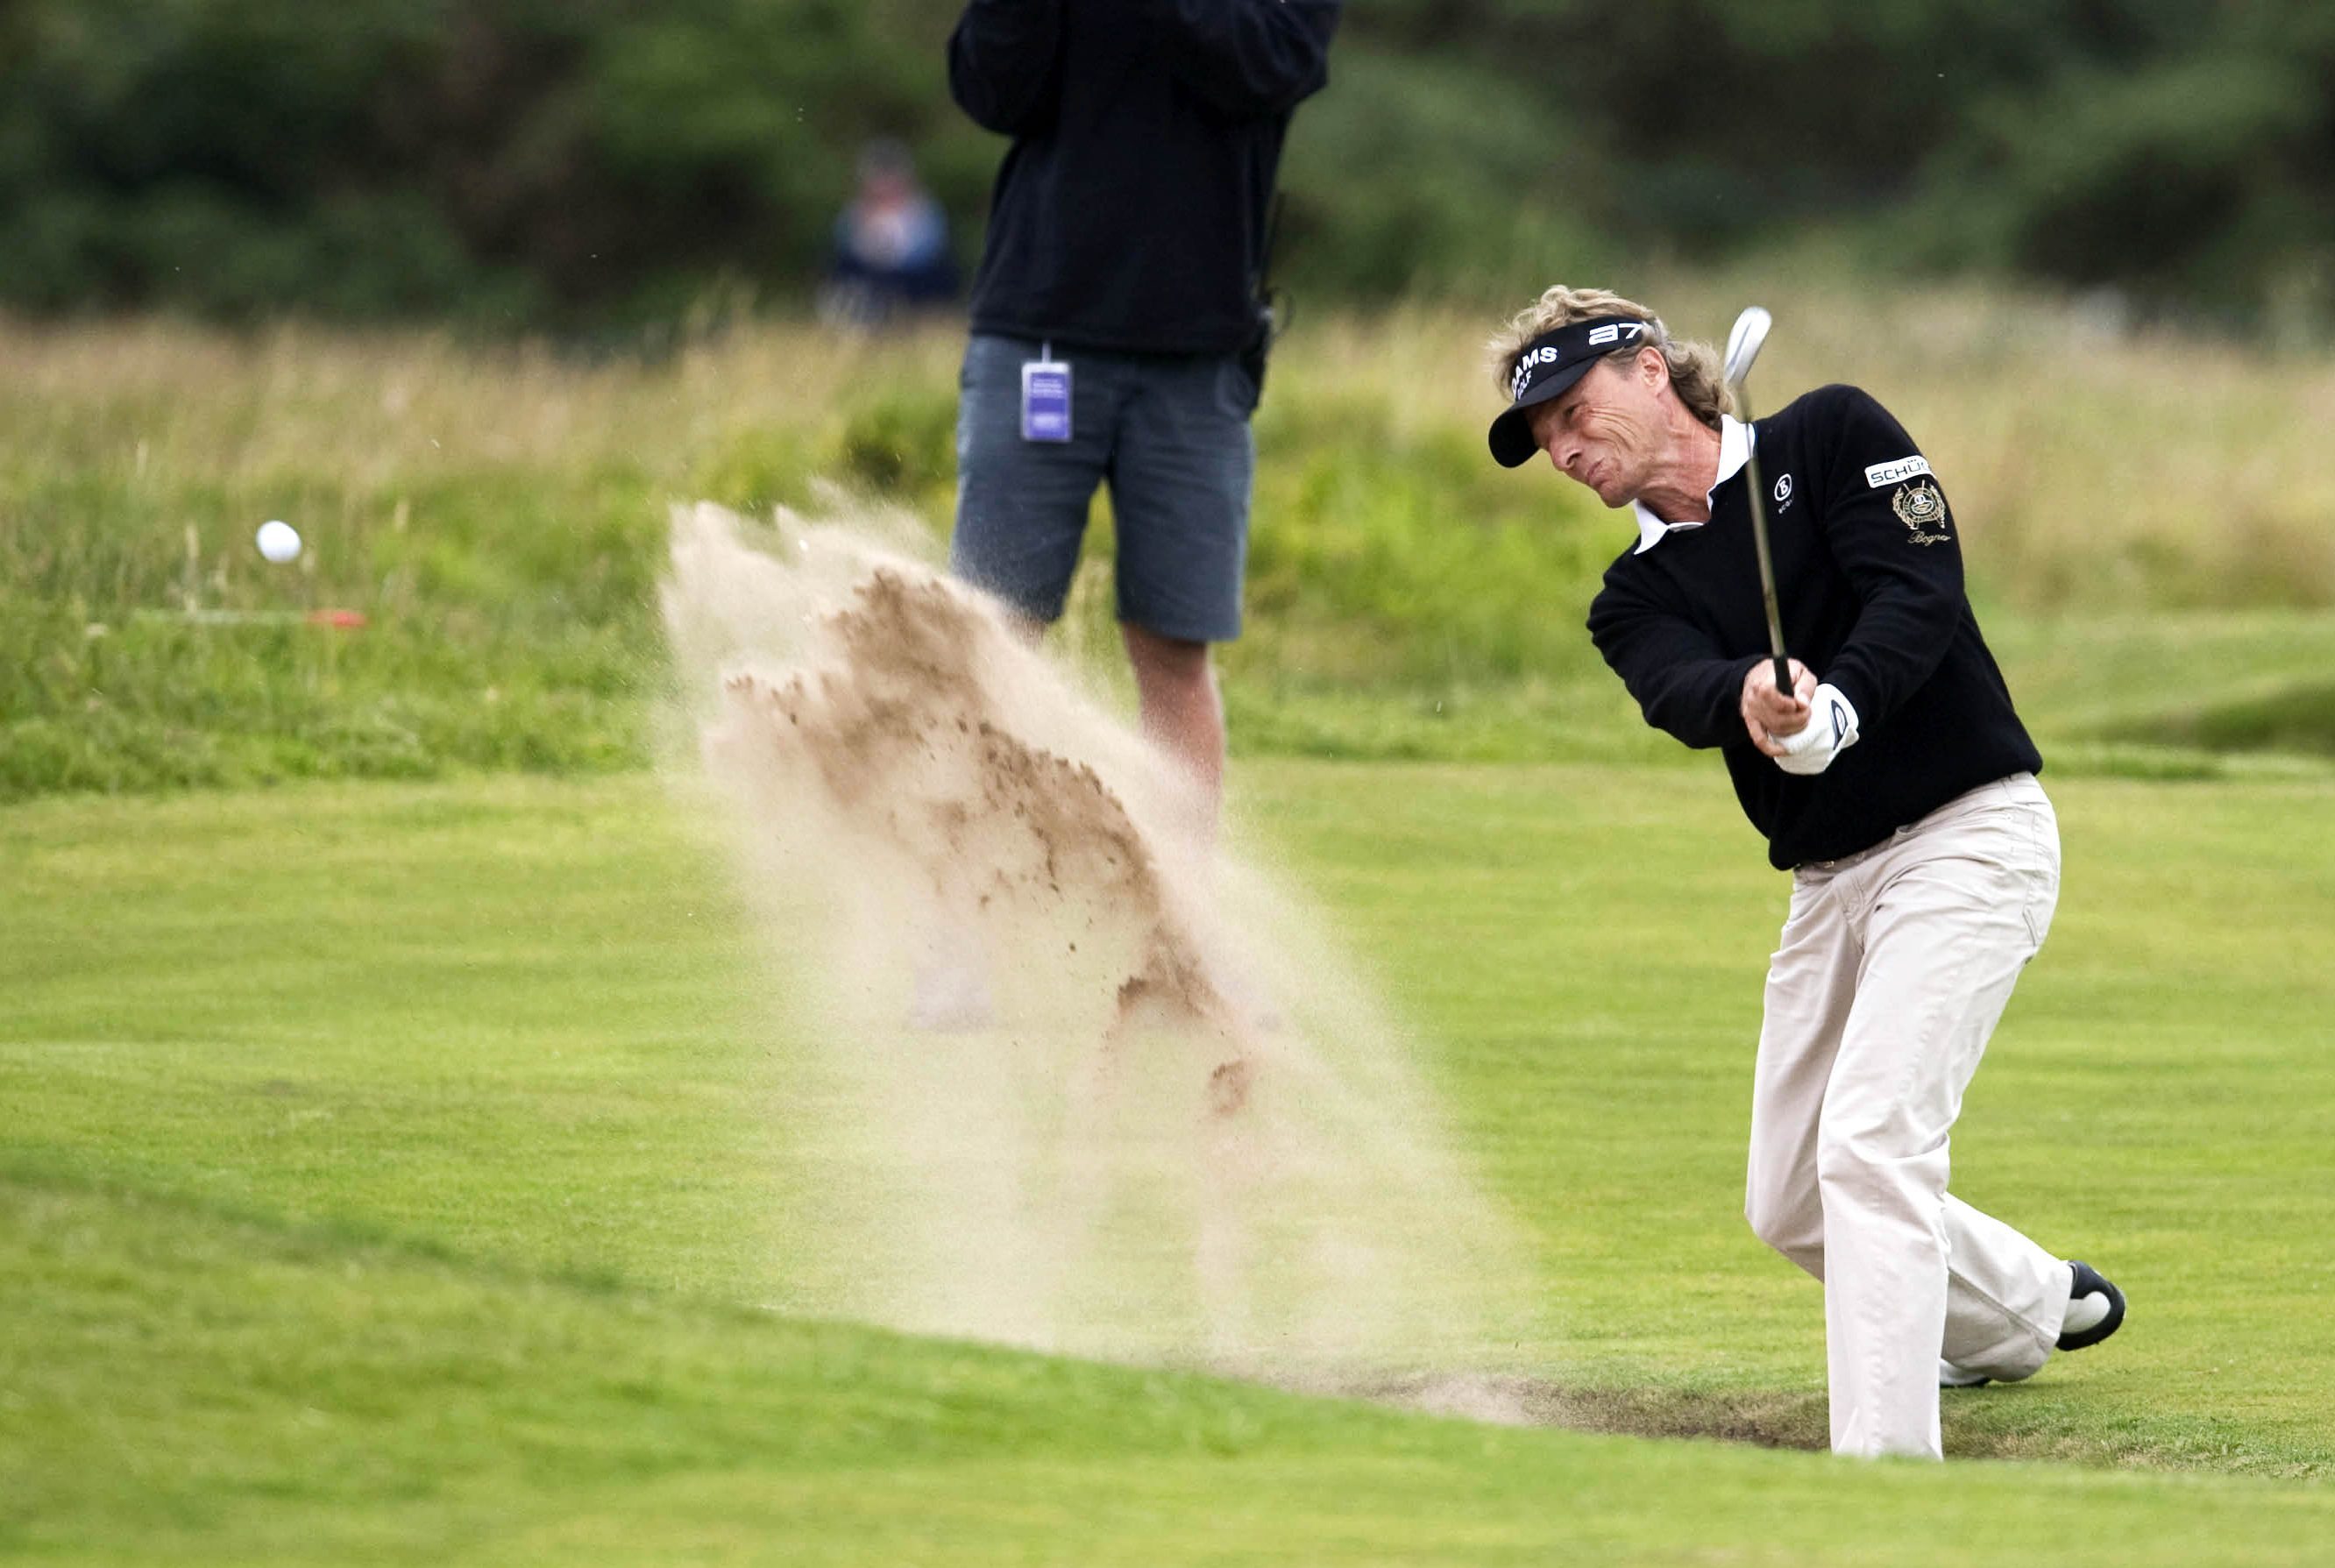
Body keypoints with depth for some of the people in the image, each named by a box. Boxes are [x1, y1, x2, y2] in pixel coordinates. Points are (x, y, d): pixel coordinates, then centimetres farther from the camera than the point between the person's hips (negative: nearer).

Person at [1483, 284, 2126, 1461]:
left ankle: (1887, 1473, -24)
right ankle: (2029, 1310, 39)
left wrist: (1838, 707, -35)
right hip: (1830, 880, 8)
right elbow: (1679, 692, -13)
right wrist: (1753, 704, -37)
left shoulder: (1830, 437, -3)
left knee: (1871, 1144, -21)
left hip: (1966, 833, -8)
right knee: (1789, 1205, 14)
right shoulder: (1636, 595, 10)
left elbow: (1921, 591, -16)